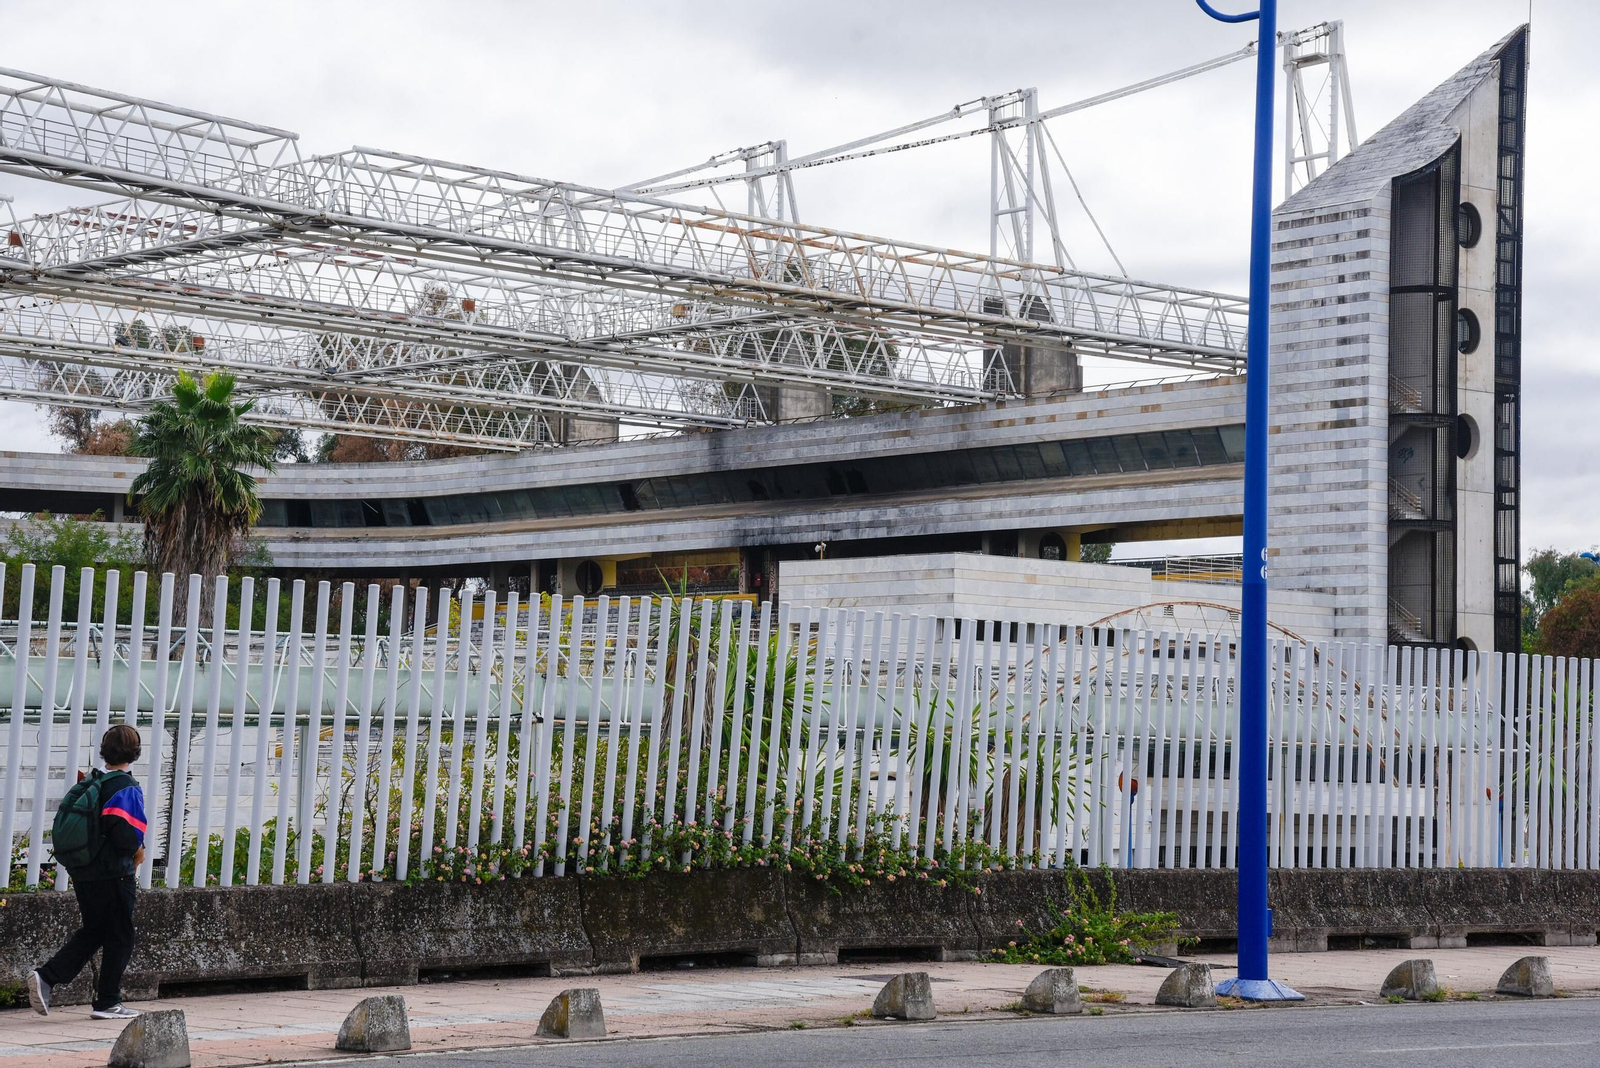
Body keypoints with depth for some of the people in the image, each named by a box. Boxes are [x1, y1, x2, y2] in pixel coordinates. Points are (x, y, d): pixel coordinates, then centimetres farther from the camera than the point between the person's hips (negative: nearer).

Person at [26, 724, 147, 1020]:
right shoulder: (127, 788, -14)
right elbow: (126, 835, -24)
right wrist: (138, 851, -3)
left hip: (82, 874, 7)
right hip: (114, 875, -7)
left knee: (91, 932, 18)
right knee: (120, 938, 6)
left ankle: (45, 976, 2)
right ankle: (107, 1003, 9)